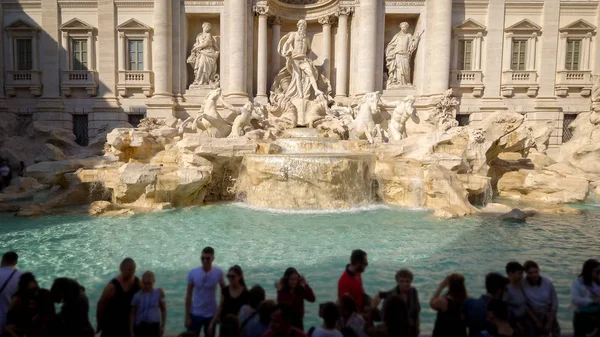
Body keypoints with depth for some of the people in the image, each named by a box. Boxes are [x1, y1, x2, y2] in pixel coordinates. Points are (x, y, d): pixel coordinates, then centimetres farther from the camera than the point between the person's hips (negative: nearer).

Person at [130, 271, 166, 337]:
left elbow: (163, 310, 2)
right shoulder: (137, 296, -6)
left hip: (154, 326, 0)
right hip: (140, 327, 0)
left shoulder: (158, 293, -6)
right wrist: (131, 330, -2)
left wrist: (163, 326, 2)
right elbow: (133, 314, -1)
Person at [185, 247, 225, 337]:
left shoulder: (218, 272, -12)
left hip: (211, 314, 0)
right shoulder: (193, 273, -12)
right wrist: (187, 316, -4)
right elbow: (188, 295, -5)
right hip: (195, 314, 0)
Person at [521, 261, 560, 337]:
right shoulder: (522, 285, -22)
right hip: (533, 317, -2)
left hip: (549, 316, 2)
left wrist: (550, 322, -7)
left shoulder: (548, 283, -16)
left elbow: (555, 303, -7)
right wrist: (536, 321, -11)